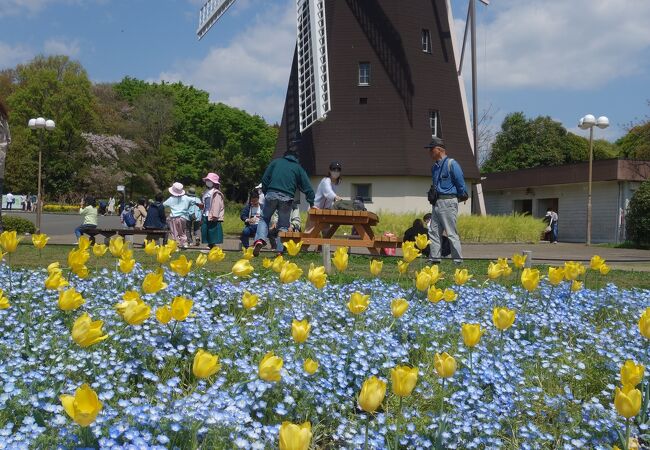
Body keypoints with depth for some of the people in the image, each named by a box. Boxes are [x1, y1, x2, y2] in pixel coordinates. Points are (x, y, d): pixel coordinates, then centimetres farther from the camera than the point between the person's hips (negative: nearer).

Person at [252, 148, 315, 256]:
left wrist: (265, 193, 17)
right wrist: (311, 204, 17)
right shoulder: (298, 168, 17)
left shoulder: (276, 162, 18)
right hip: (287, 198, 0)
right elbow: (307, 187, 13)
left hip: (271, 194, 0)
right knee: (283, 225, 11)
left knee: (264, 218, 14)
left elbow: (265, 179, 10)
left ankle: (260, 239, -10)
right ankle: (280, 250, 2)